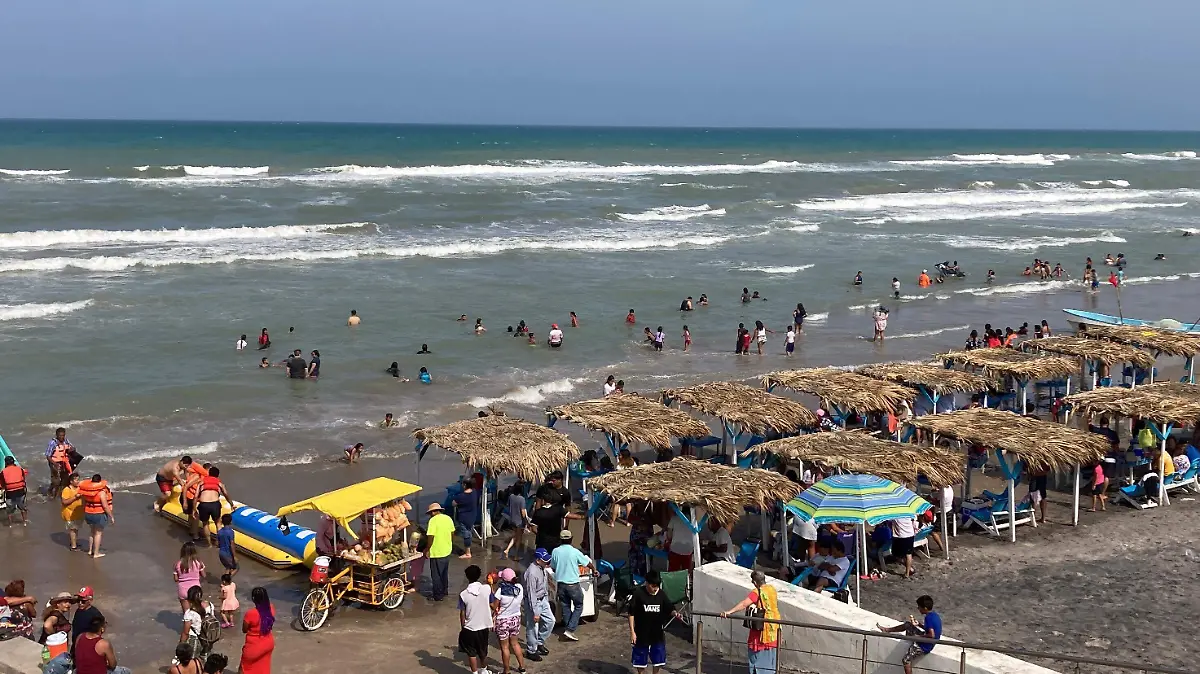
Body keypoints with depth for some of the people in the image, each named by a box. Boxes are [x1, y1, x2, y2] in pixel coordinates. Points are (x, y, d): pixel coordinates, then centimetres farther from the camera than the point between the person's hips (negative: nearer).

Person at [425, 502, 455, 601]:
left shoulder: (433, 520, -18)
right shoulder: (448, 518, 4)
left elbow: (430, 537, -21)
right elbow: (452, 533, 11)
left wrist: (427, 550, -12)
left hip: (436, 552, -7)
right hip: (447, 551, 7)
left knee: (436, 575, 5)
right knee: (444, 573, 23)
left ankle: (438, 595, 11)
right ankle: (444, 591, 35)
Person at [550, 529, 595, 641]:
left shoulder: (555, 551, -5)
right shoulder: (575, 552, -14)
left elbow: (553, 568, 8)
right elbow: (589, 563, -3)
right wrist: (594, 570, 18)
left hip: (560, 584, 4)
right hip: (573, 584, -4)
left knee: (565, 607, 15)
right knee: (578, 607, 9)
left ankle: (567, 629, 20)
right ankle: (569, 630, -2)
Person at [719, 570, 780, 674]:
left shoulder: (757, 592, -18)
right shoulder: (772, 589, 4)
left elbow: (743, 604, -32)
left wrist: (729, 612, -40)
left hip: (761, 628, -7)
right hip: (773, 629, 8)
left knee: (756, 657, 1)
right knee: (769, 657, 18)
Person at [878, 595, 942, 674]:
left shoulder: (928, 618, -27)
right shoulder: (934, 615, 1)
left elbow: (932, 635, -36)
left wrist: (918, 637, -23)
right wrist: (918, 624, 8)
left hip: (924, 646, -10)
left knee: (906, 660, -9)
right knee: (907, 625, 18)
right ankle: (887, 630, 35)